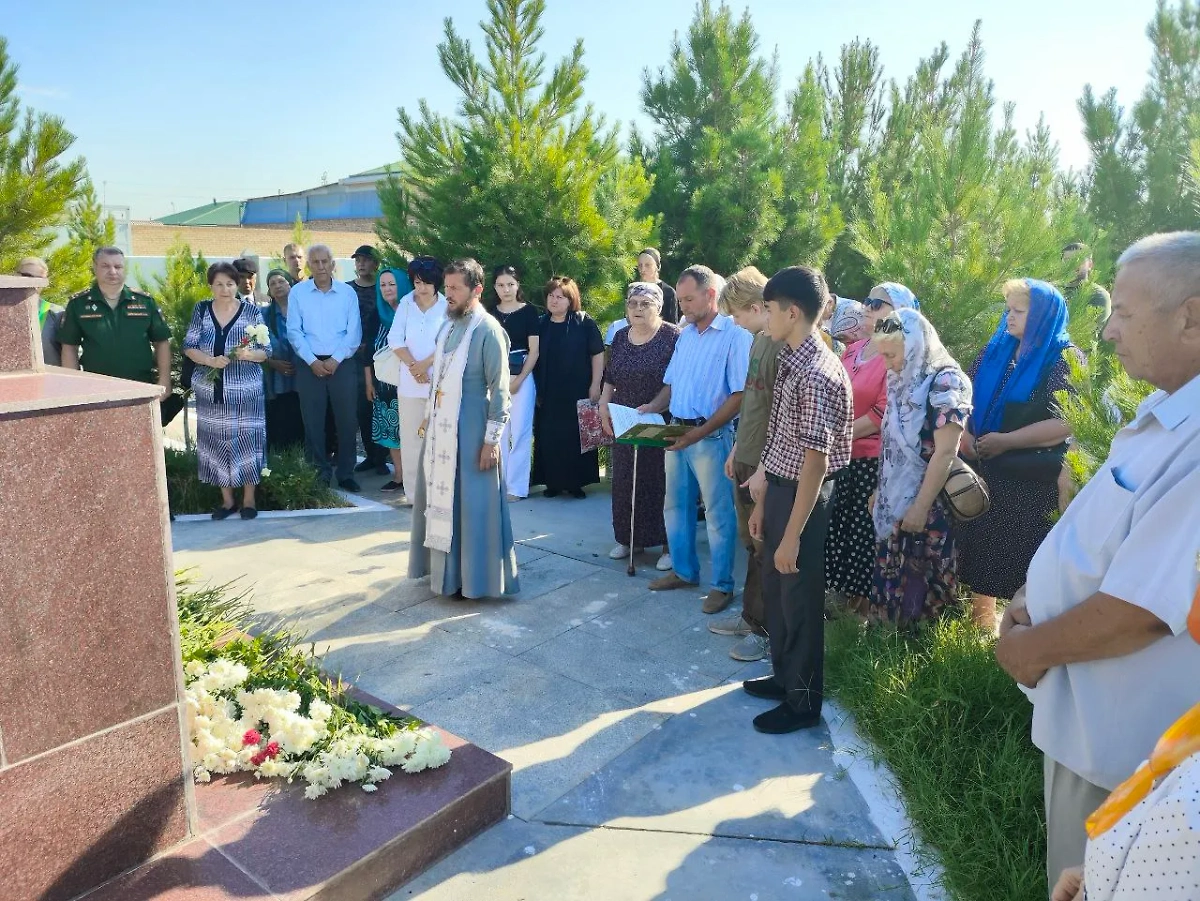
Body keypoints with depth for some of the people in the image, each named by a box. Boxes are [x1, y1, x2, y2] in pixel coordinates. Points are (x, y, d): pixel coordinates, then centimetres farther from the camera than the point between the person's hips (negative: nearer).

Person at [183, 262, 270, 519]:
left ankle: (249, 499, 13)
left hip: (244, 391, -2)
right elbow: (189, 347, 3)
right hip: (210, 390, 2)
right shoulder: (201, 310, 5)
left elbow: (266, 351, -1)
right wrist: (210, 360, -15)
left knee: (245, 440, 0)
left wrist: (247, 354, -22)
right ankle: (227, 499, 18)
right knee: (216, 442, 6)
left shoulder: (251, 310, -1)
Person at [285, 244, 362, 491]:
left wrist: (336, 360, -11)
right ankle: (320, 474, 14)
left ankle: (346, 473, 12)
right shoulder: (297, 292, 2)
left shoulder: (348, 292, 3)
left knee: (346, 420, 1)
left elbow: (354, 332, -1)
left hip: (342, 364, 0)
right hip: (310, 365, 0)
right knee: (313, 422, 4)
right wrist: (313, 361, -10)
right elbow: (294, 331, -1)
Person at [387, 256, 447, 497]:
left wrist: (425, 364, -9)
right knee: (411, 436, 4)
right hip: (410, 381, 2)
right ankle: (414, 492, 12)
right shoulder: (405, 303, 6)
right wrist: (413, 366, -8)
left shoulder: (447, 306, 0)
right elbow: (395, 339, 2)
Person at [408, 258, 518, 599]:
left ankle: (473, 576, 14)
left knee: (471, 502, 0)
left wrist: (492, 439, -17)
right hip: (440, 426, 8)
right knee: (439, 497, 15)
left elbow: (499, 389, -15)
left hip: (470, 429, -8)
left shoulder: (488, 330, -14)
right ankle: (446, 567, 31)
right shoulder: (447, 325, 9)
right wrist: (428, 415, 17)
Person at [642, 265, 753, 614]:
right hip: (676, 433, 8)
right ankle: (684, 571, 31)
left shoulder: (735, 336, -12)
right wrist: (653, 407, -2)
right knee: (676, 505, 15)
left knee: (718, 513, 2)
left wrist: (698, 433, -21)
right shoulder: (685, 334, 11)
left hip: (711, 437, -7)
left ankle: (722, 585, 16)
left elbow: (740, 396, -17)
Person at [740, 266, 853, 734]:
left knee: (799, 598, 7)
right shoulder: (791, 362, 6)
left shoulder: (817, 374, -23)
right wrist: (762, 501, 15)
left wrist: (793, 534, -21)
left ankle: (803, 701, 26)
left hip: (802, 496, -9)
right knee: (774, 589, 21)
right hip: (778, 489, 9)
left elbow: (815, 461, -23)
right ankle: (783, 675, 42)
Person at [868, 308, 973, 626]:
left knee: (920, 582, 3)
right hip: (895, 500, 7)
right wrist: (879, 490, 17)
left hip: (926, 504, -7)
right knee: (892, 576, 12)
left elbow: (945, 453, -20)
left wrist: (921, 506, -19)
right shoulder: (904, 381, 8)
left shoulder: (945, 382, -17)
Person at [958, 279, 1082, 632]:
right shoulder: (996, 351, 6)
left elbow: (1067, 423, -19)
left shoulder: (1064, 359, -10)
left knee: (1024, 558, 4)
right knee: (981, 548, 13)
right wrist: (964, 435, -7)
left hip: (1032, 480, -6)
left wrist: (1006, 441, -19)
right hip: (986, 471, 6)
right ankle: (982, 626, 29)